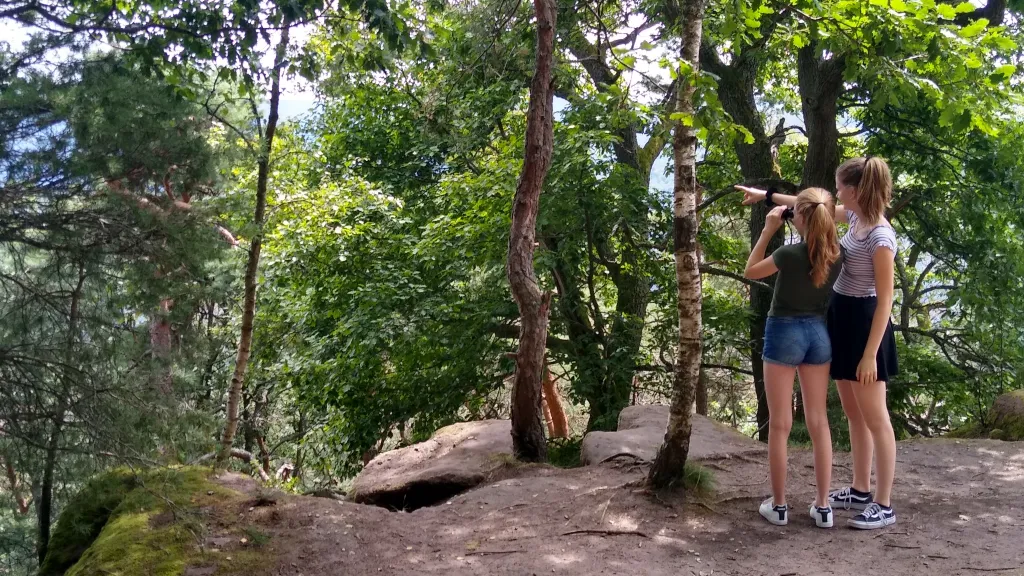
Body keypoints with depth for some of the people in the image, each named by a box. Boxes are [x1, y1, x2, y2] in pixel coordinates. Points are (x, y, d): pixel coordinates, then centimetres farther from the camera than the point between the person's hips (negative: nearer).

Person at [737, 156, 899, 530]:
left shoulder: (881, 237, -22)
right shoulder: (856, 217, 4)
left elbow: (885, 301, -21)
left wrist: (870, 355, -22)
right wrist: (766, 196, 23)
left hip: (864, 324, -9)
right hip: (842, 320, 9)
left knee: (875, 417, -1)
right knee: (854, 414, 16)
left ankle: (884, 506, 8)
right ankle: (860, 491, 27)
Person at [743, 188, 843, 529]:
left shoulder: (790, 254, -19)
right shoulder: (836, 254, -4)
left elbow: (750, 272, -3)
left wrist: (768, 230, -5)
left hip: (784, 333, -5)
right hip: (819, 333, 5)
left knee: (780, 425, 4)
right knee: (819, 422, 11)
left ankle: (778, 506, 12)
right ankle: (823, 507, 15)